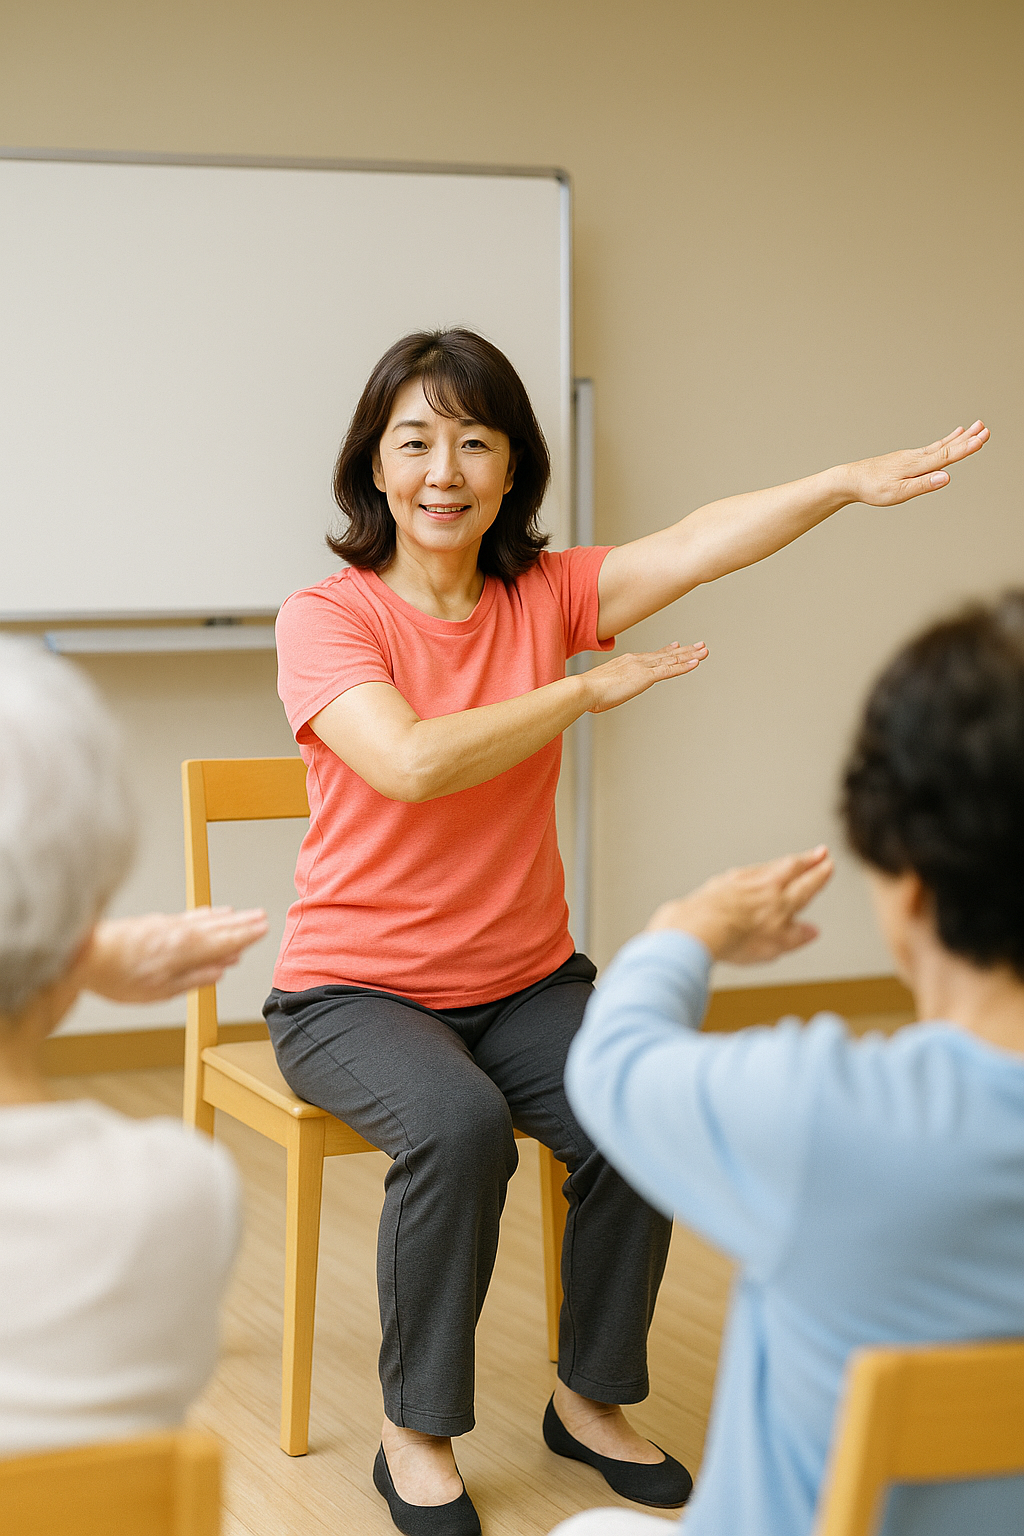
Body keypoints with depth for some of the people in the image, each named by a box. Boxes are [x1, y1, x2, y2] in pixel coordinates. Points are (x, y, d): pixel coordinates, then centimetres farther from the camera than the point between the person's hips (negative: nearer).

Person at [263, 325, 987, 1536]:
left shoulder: (545, 595, 1)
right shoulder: (325, 618, -11)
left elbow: (694, 548, -16)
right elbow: (413, 764, -28)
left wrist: (851, 482, -32)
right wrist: (590, 688, -19)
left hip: (524, 978, 4)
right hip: (355, 990, -4)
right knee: (457, 1124, -32)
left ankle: (590, 1399, 3)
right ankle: (415, 1436, -13)